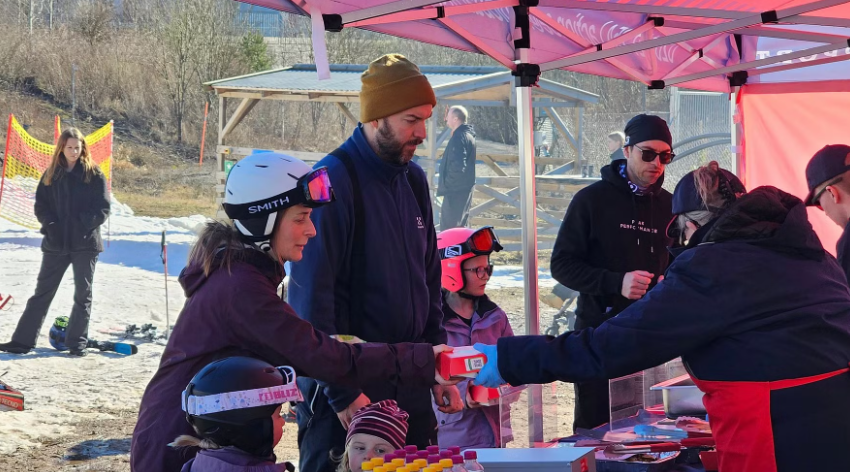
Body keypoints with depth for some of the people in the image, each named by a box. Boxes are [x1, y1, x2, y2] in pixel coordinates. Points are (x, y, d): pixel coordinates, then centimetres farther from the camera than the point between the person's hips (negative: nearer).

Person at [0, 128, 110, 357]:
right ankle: (23, 340, 6)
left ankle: (77, 343, 12)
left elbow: (103, 209, -4)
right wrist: (51, 225, -9)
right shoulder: (51, 175, 7)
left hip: (85, 243, -2)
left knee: (83, 294, 4)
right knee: (42, 292, 5)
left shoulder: (94, 175, -2)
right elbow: (40, 206, 7)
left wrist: (82, 224, -17)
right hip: (56, 242, 2)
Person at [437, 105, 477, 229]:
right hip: (465, 189, 10)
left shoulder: (459, 138, -19)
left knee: (448, 227, -7)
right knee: (460, 225, 18)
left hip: (456, 191, -10)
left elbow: (457, 166, -29)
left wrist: (445, 185, -17)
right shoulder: (468, 135, 13)